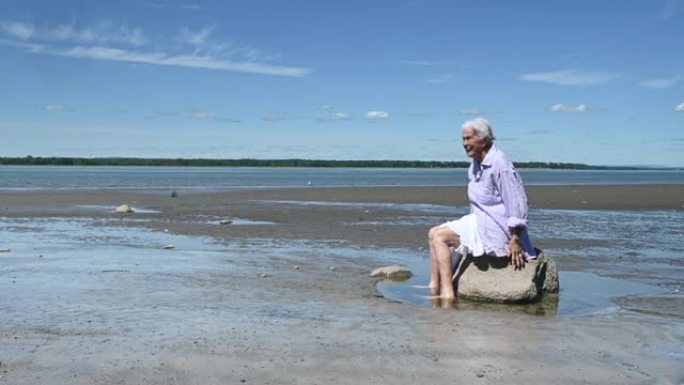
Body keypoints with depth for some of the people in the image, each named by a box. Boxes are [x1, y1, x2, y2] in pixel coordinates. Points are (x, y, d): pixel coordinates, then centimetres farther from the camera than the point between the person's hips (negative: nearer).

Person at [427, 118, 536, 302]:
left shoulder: (500, 164, -18)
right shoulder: (475, 165, 11)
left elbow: (517, 202, -19)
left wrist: (516, 239, -19)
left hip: (496, 228, -10)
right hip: (480, 222, 10)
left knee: (439, 237, -15)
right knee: (434, 233, 5)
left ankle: (447, 293, -16)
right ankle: (434, 287, 1)